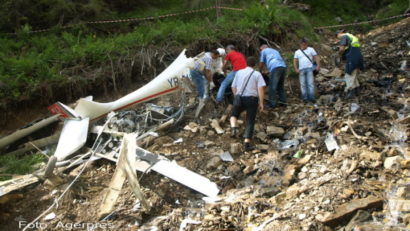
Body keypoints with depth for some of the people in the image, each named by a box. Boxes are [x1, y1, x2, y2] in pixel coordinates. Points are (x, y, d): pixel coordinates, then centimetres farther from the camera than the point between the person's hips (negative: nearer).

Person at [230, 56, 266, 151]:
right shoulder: (257, 74, 0)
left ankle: (233, 127, -6)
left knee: (234, 114, 25)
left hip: (240, 98, 2)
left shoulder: (239, 72, 9)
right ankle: (247, 143, -2)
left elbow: (233, 87, 11)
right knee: (250, 121, 5)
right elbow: (261, 88, -10)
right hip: (252, 99, -2)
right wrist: (261, 102, -7)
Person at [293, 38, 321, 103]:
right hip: (301, 69, 2)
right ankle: (305, 98, 0)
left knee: (310, 83, -10)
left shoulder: (311, 49, 12)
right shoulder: (297, 52, 17)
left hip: (309, 68, -2)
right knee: (303, 84, -2)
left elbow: (316, 57, 6)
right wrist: (296, 69, -4)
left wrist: (318, 65, -7)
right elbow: (295, 61, 12)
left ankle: (311, 98, -12)